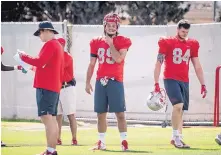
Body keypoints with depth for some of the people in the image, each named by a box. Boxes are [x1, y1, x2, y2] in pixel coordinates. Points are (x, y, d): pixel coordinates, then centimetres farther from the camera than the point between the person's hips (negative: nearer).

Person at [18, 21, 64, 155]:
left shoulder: (50, 44, -11)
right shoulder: (58, 45, 20)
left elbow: (40, 62, -20)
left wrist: (24, 57, -9)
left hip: (45, 86, -11)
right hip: (54, 87, 11)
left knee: (47, 117, -15)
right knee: (52, 118, 12)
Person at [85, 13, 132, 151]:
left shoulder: (122, 42, -1)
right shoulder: (97, 42, 10)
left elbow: (118, 59, -17)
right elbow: (92, 64, 14)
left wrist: (110, 44, -10)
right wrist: (88, 82, 10)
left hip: (115, 81, -4)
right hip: (100, 82, 4)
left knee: (120, 113, -7)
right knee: (101, 114, 7)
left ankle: (124, 142, -5)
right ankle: (101, 142, 14)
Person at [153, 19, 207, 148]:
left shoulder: (192, 45, 10)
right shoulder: (167, 43, -4)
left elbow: (197, 66, 16)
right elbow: (158, 64, -3)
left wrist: (203, 84, 12)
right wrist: (156, 83, -9)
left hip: (184, 81, 5)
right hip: (171, 79, -5)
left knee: (181, 110, 6)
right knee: (178, 105, -21)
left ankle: (177, 139, 12)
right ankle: (176, 136, -12)